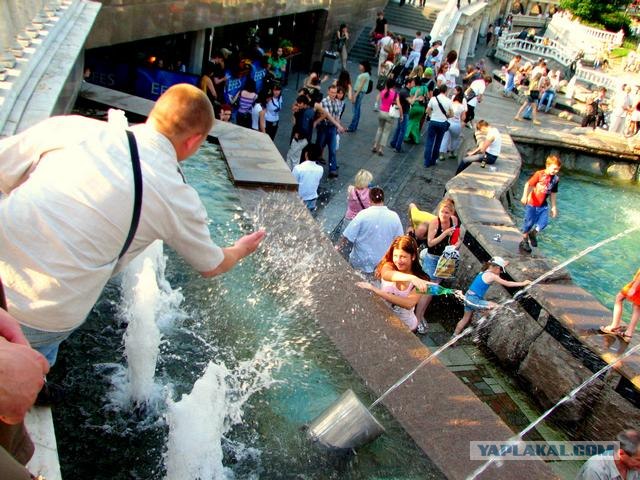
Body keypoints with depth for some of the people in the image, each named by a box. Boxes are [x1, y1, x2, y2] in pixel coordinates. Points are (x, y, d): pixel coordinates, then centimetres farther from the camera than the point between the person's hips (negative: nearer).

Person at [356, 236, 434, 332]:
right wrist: (411, 278, -55)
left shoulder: (419, 279, -11)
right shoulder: (388, 266, -8)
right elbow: (387, 274, -34)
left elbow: (409, 304, -29)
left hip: (405, 325, 0)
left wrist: (375, 290, -38)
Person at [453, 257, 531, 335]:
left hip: (468, 297, 9)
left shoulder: (485, 272, 8)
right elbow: (507, 283, -11)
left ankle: (455, 336, 29)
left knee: (466, 319, 21)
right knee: (496, 307, -8)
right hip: (474, 300, -9)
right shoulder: (492, 276, -15)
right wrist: (523, 283, -4)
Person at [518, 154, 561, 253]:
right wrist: (525, 196, -29)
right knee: (529, 223, 4)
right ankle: (524, 241, 23)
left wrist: (553, 207, 13)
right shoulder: (539, 174, -15)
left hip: (543, 205, 4)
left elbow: (553, 193, 10)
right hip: (532, 203, -4)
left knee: (544, 222, -10)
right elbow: (528, 184, -15)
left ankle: (533, 234, 20)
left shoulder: (556, 179, 1)